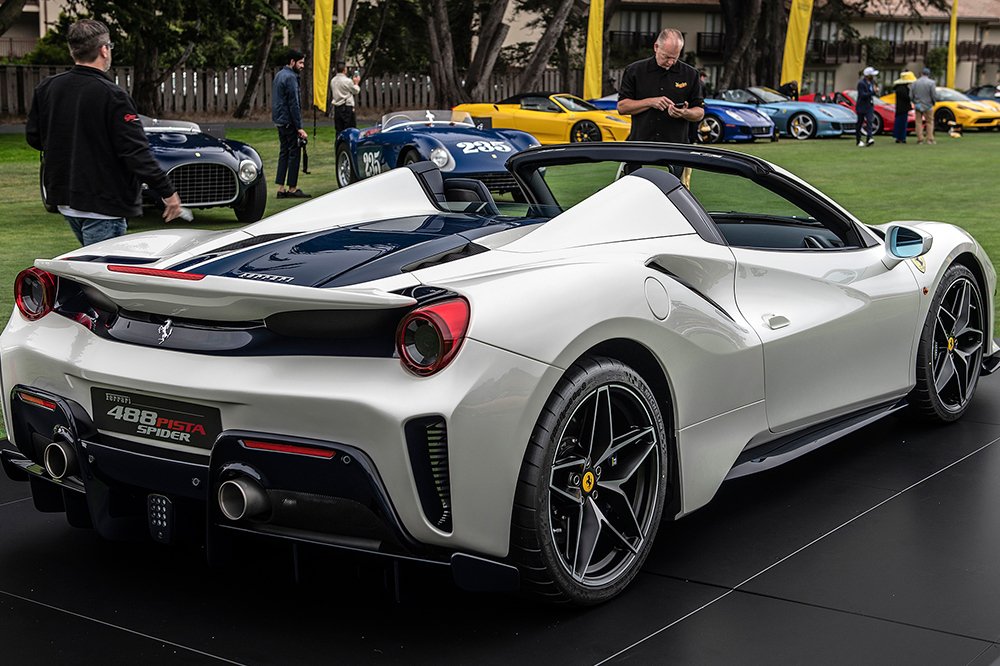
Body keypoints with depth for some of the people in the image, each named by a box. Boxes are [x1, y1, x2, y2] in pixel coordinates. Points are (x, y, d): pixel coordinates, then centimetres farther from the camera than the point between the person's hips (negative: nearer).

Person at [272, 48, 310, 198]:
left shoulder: (279, 75, 15)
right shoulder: (290, 77, -15)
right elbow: (293, 104, -18)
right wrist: (299, 127, -18)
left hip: (279, 121, 10)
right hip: (289, 122, -10)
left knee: (284, 152, 11)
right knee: (294, 152, -4)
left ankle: (281, 188, 11)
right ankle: (292, 188, -2)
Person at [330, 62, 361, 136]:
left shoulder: (333, 80, 6)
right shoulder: (347, 81, -12)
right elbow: (356, 91, -2)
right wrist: (356, 83, 18)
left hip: (336, 108, 6)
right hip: (347, 107, -6)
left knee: (339, 130, 8)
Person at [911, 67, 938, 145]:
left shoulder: (915, 83, -1)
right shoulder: (931, 83, -10)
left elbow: (911, 96, 0)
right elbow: (934, 96, -11)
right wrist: (933, 102, 9)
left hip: (918, 106, 2)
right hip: (928, 106, -2)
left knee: (919, 122, 8)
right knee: (930, 122, 8)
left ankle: (920, 139, 6)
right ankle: (930, 139, 4)